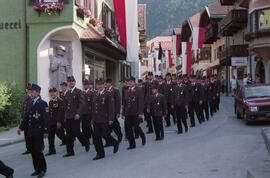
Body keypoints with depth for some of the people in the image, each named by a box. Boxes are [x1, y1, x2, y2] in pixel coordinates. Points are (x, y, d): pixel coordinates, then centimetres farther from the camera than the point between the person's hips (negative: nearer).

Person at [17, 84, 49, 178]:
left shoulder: (43, 104, -8)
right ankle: (37, 169, 20)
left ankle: (43, 170, 6)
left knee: (38, 151, -7)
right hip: (30, 132, 7)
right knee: (33, 151, 9)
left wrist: (46, 131, -16)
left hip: (38, 132, -7)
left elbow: (46, 118, -12)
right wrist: (21, 127, 15)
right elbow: (26, 117, 21)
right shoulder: (30, 104, 14)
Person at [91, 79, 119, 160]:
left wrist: (111, 119, -13)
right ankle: (100, 153, 15)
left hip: (104, 120, -5)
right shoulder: (94, 94, 13)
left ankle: (115, 143, 24)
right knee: (96, 137, 4)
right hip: (96, 120, 6)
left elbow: (111, 107, -8)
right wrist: (92, 119, 14)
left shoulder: (108, 94, -5)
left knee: (105, 135, -5)